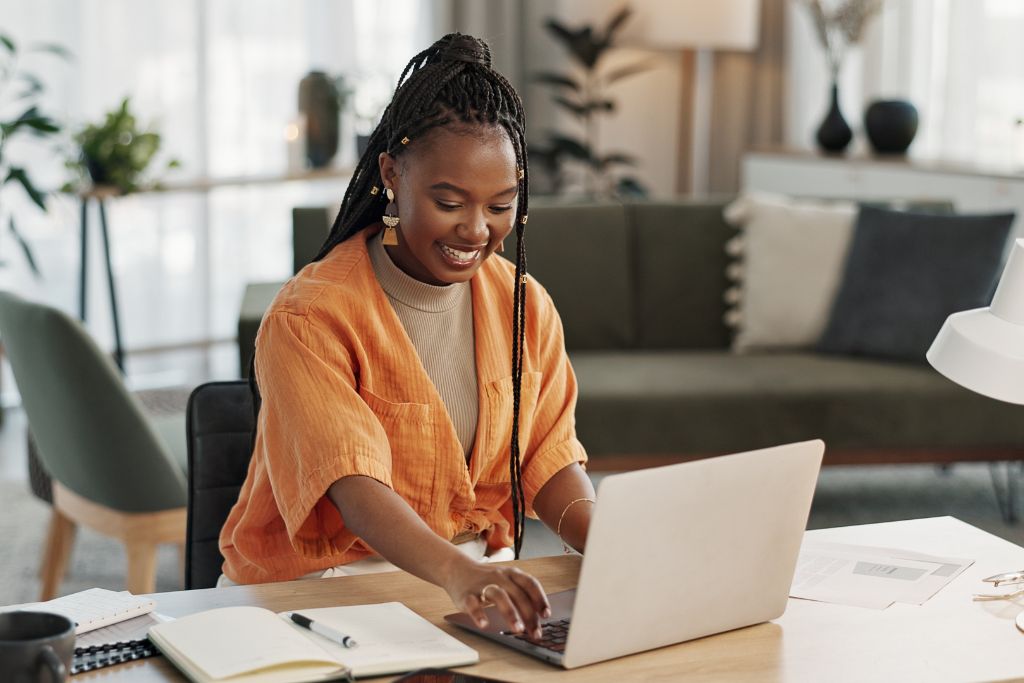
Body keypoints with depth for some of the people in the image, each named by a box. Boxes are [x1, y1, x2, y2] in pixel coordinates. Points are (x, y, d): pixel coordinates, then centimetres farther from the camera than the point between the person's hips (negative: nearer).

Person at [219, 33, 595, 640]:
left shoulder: (525, 306, 5)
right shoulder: (309, 318, -14)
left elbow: (550, 460, 2)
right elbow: (355, 487, -27)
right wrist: (459, 574, -45)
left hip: (483, 576, 5)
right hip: (328, 581, -5)